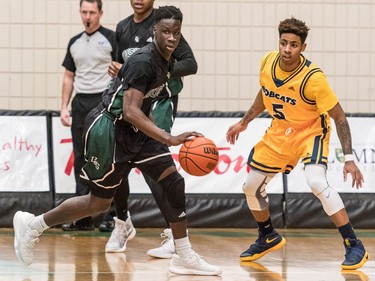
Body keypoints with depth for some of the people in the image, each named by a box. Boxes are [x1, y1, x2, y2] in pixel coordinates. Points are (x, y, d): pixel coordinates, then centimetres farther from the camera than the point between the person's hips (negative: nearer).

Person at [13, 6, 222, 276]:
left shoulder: (166, 63, 5)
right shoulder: (143, 62, -24)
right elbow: (130, 111, -32)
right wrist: (169, 139, -40)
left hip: (134, 131, 9)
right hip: (108, 130, -9)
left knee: (174, 181, -3)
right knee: (100, 202, 1)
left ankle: (184, 257, 1)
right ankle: (32, 225, 19)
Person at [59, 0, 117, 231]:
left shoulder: (111, 39, -2)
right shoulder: (75, 43, 15)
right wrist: (64, 107, 10)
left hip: (104, 102, -6)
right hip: (80, 103, 6)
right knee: (81, 160, 6)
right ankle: (83, 218, 10)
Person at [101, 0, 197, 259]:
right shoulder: (123, 28, 11)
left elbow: (190, 64, -12)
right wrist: (116, 69, 1)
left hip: (160, 101, -7)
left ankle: (175, 234, -13)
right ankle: (122, 223, 29)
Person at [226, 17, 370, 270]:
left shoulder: (313, 78, -30)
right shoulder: (268, 62, -13)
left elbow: (339, 117, -22)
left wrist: (349, 158, -26)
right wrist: (244, 122, 16)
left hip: (311, 132, -6)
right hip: (280, 133, 6)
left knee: (316, 182, -31)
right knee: (251, 187, 10)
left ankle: (354, 246, -22)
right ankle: (269, 238, 37)